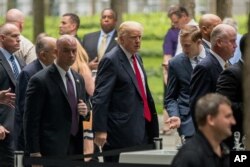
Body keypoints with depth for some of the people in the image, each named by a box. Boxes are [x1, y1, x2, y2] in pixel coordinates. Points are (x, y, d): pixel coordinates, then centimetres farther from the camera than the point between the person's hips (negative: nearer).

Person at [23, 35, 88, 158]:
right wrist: (34, 153, -14)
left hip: (76, 148, 7)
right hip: (52, 151, -7)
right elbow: (31, 120, -9)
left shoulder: (78, 79, 14)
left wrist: (84, 111, 1)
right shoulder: (40, 81, -8)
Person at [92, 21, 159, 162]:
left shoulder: (137, 58, 15)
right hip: (122, 130, -8)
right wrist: (100, 130, -22)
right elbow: (100, 97, -16)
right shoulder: (111, 60, -11)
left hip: (142, 127, 8)